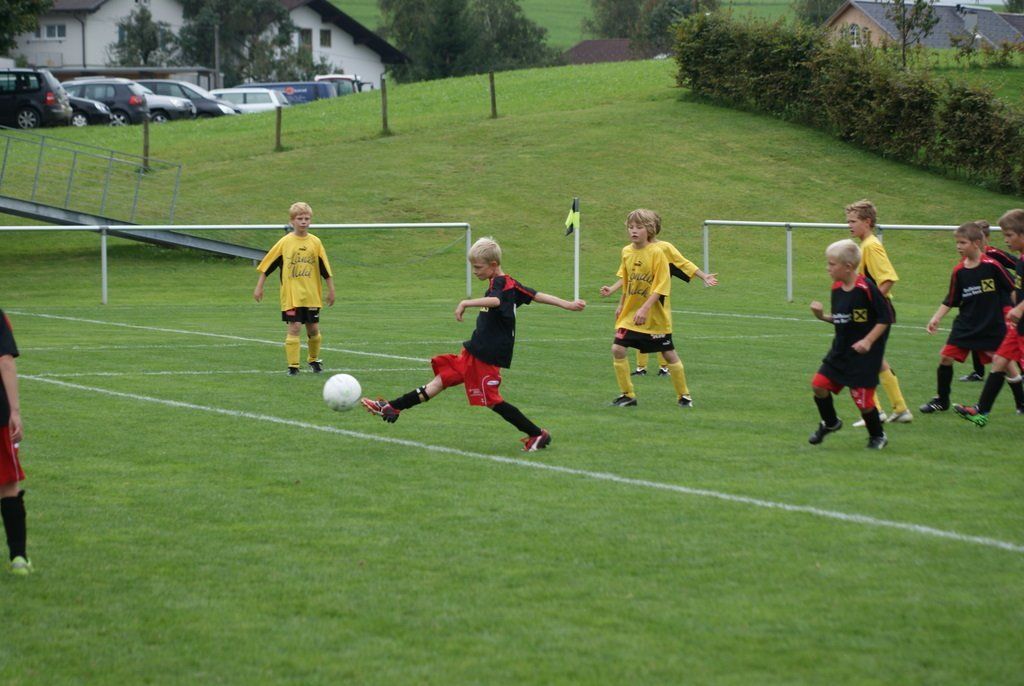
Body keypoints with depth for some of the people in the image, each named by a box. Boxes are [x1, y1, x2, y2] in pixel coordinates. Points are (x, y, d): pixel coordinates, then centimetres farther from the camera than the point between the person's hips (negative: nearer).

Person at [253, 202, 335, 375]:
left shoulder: (315, 242, 2)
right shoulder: (285, 242, -4)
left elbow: (326, 270, 7)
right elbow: (266, 265, 1)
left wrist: (331, 290, 6)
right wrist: (259, 287, 0)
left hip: (312, 296, 3)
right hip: (291, 295, -3)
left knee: (313, 329, 8)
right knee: (295, 327, -10)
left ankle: (314, 360, 31)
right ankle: (293, 366, -4)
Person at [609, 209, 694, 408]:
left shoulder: (657, 252, -16)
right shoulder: (627, 252, 2)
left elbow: (660, 286, -19)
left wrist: (645, 309, -26)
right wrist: (621, 305, 18)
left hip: (655, 316, -5)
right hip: (630, 314, 5)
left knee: (669, 354, 5)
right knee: (617, 349, -7)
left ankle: (683, 395, 21)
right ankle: (628, 395, 5)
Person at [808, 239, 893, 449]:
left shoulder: (866, 288, -19)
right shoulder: (837, 288, 3)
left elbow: (886, 318, -14)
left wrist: (868, 341, -20)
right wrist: (822, 316, -2)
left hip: (865, 353, -7)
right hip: (840, 351, 7)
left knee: (862, 398, -2)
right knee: (818, 384, -2)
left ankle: (878, 436, 23)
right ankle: (830, 423, 23)